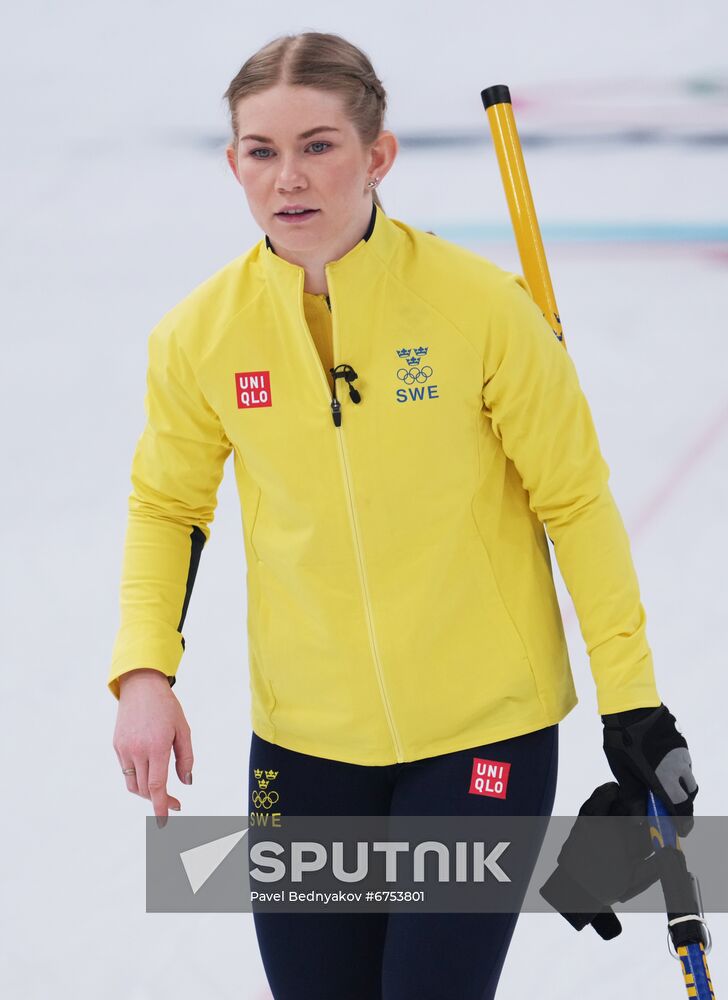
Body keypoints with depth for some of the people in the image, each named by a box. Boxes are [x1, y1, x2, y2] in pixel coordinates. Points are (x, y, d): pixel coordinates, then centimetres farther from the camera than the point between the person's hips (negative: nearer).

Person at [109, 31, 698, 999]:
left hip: (485, 730, -3)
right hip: (303, 736, 3)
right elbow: (166, 505, 10)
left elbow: (576, 501, -5)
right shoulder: (200, 335, -7)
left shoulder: (481, 303, -15)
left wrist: (631, 700, -3)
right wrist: (144, 672, -3)